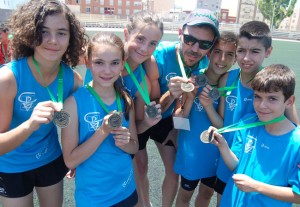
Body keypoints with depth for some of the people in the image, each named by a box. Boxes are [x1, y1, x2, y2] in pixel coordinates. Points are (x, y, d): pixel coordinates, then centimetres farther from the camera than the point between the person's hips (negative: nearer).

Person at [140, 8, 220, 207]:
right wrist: (171, 95, -41)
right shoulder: (156, 57, -32)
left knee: (174, 171, 9)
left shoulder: (205, 64, -18)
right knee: (141, 168, 8)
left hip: (166, 118, 4)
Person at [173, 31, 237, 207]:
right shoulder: (194, 78, -17)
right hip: (192, 151, -2)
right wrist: (189, 98, -33)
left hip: (216, 153, 2)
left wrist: (208, 106, -31)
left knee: (207, 193, 26)